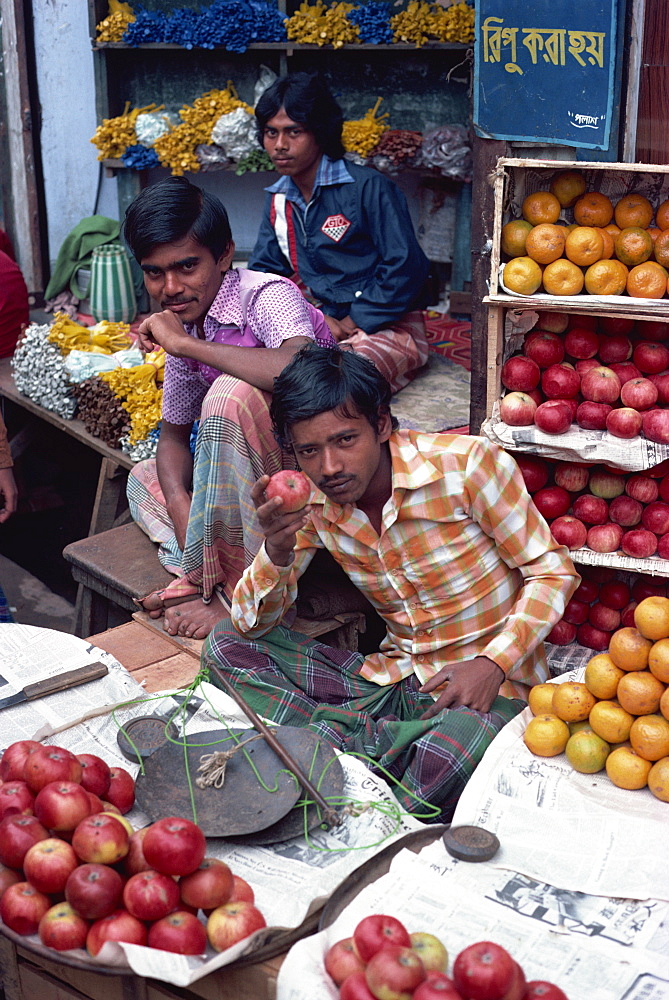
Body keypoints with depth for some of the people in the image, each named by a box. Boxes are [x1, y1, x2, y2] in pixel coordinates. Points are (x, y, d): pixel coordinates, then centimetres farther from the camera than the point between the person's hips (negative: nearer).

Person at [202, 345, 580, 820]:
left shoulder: (468, 463, -16)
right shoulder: (311, 502, -2)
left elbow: (553, 570, -7)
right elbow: (251, 624, 0)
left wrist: (493, 664, -21)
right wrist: (277, 552, -22)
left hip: (489, 685, -5)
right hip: (393, 680, 6)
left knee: (461, 743, -41)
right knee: (226, 644, -6)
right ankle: (382, 742, -20)